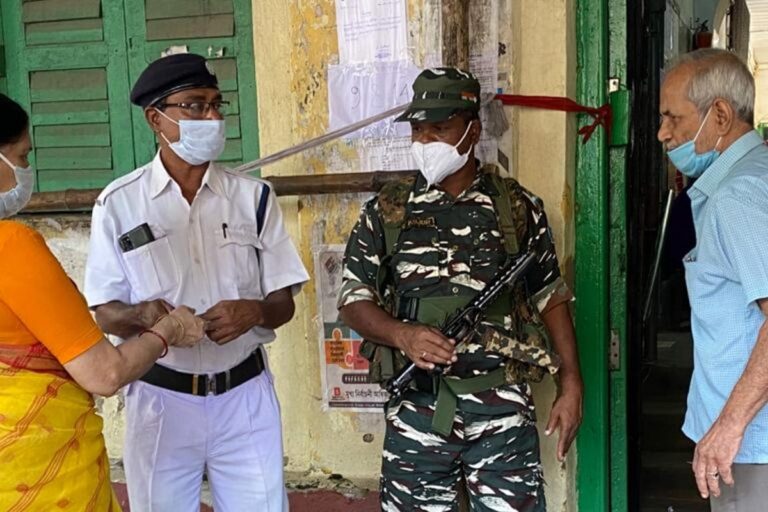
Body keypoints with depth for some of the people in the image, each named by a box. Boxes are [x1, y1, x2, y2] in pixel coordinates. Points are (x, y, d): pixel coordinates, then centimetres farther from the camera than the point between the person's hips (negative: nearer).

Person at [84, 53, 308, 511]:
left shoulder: (253, 196, 0)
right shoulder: (119, 203, -4)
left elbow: (284, 304, 1)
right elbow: (105, 313, -1)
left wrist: (253, 311, -21)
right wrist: (142, 315, -23)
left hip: (245, 396, 1)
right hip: (161, 400, -1)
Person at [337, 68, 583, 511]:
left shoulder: (518, 207, 3)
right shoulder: (387, 212, 4)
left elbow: (552, 299, 8)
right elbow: (354, 299, 4)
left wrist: (571, 385, 3)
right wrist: (403, 335, -16)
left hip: (501, 405, -1)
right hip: (416, 405, 1)